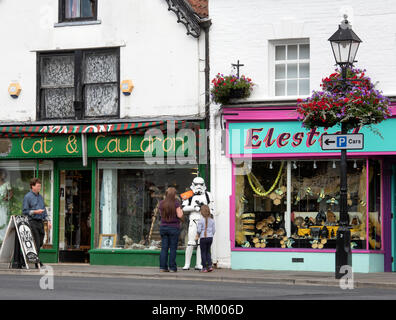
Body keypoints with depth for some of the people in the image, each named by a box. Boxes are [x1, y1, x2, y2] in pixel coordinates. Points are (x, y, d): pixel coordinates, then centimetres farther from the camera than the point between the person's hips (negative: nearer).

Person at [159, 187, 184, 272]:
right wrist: (181, 210, 8)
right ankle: (172, 267, 1)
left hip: (163, 227, 4)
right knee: (173, 248, 1)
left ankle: (162, 267, 3)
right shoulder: (176, 203, -9)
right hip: (174, 227, -4)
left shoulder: (161, 203, 4)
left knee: (164, 248, 6)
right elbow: (180, 215, -11)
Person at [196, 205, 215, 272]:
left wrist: (198, 234, 10)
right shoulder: (212, 220, 3)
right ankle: (210, 265, 4)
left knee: (203, 253, 3)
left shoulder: (201, 221, -11)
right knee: (208, 252, 15)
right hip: (210, 238, 4)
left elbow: (199, 230, -11)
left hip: (203, 238, -4)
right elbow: (214, 230, 5)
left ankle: (204, 267, 2)